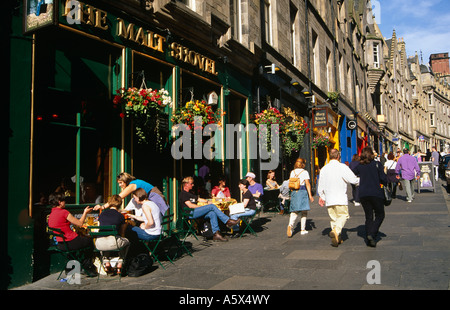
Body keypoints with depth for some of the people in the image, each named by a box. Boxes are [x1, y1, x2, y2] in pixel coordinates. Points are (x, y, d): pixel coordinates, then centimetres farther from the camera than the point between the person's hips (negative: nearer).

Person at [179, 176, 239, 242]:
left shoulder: (190, 193, 28)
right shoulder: (183, 194, -1)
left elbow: (199, 199, 30)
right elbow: (190, 205, -12)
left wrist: (208, 201, 15)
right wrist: (202, 207, -9)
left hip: (196, 212, 9)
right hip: (191, 213, -9)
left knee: (212, 213, -17)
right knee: (212, 206, -19)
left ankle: (216, 234, -22)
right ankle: (228, 221, -16)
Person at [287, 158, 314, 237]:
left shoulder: (292, 172, 10)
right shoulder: (305, 172, -3)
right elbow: (307, 184, -7)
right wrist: (310, 195, -5)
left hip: (294, 192, 4)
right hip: (302, 192, -4)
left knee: (294, 211, 4)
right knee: (304, 211, 7)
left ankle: (290, 225, -21)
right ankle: (303, 230, 11)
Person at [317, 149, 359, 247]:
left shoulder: (324, 169, 6)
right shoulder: (342, 167, -9)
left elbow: (321, 185, 12)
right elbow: (354, 180, -6)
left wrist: (321, 196, 23)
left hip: (328, 199, 5)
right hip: (341, 198, -5)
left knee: (333, 218, 12)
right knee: (343, 215, 3)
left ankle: (337, 238, 12)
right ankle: (336, 231, -21)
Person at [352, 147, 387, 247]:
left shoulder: (359, 166, 5)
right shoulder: (377, 164, -3)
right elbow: (383, 179, -7)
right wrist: (387, 185, 12)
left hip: (363, 194, 3)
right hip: (376, 193, -3)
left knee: (368, 216, 12)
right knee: (380, 215, 10)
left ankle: (369, 239, 9)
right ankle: (372, 234, -9)